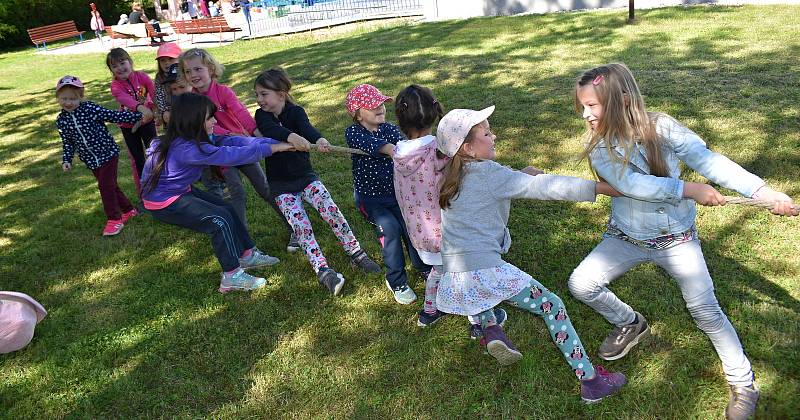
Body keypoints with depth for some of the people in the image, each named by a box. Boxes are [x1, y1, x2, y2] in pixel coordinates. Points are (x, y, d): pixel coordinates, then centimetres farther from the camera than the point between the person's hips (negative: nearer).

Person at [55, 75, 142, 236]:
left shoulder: (90, 108, -15)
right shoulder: (61, 121, -1)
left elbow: (114, 116, -13)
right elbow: (67, 142, 10)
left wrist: (137, 116, -15)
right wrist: (66, 160, 2)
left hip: (107, 152, -5)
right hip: (91, 160, 5)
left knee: (105, 184, -10)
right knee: (110, 185, 12)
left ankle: (114, 218, 2)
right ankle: (128, 210, 29)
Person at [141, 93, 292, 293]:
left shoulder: (196, 138, -7)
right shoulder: (186, 148, -33)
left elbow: (229, 140, -13)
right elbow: (230, 155, -36)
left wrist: (275, 142, -21)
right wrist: (272, 148, -32)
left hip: (180, 192, 9)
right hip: (163, 203, -9)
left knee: (226, 208, 8)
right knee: (219, 219, -13)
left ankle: (247, 254, 18)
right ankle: (232, 277, -5)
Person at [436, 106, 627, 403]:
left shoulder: (452, 176, 15)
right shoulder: (487, 173, -6)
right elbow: (544, 186, -13)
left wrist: (520, 177, 14)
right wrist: (600, 187, -12)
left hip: (453, 281, 7)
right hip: (486, 270, -7)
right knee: (553, 306, 7)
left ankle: (491, 330, 21)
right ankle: (591, 381, 10)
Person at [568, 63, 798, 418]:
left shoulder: (661, 128, -15)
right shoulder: (600, 148, -12)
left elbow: (709, 160, -21)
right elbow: (633, 185, -25)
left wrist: (764, 192, -29)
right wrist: (690, 190, -27)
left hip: (677, 239, -2)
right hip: (626, 238, 2)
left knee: (707, 312, -2)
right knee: (581, 285, -11)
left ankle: (744, 385, 21)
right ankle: (630, 323, 19)